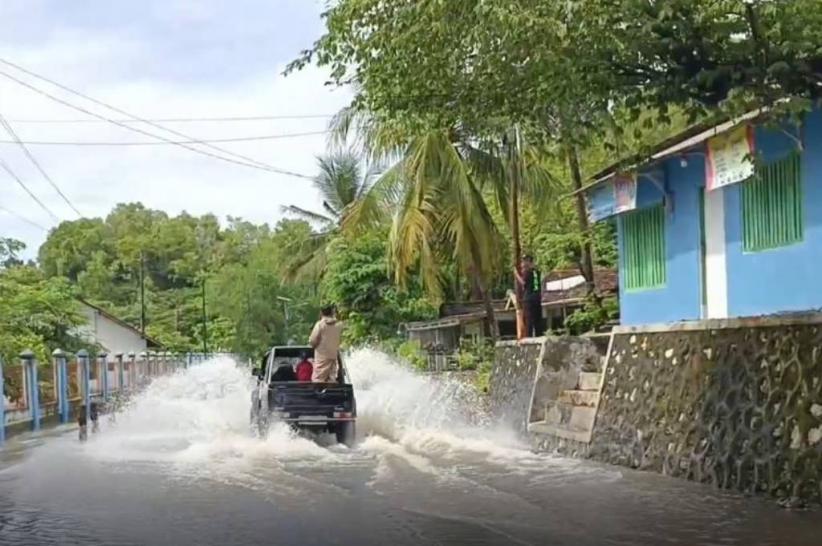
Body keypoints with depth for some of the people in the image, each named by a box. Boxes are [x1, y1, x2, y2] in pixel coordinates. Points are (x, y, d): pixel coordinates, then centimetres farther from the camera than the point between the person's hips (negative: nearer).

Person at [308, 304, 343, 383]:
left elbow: (313, 341, -11)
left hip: (322, 356, -5)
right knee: (331, 379, 10)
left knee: (318, 379, -4)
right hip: (334, 355, 5)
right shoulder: (339, 325, 1)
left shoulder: (320, 324, -12)